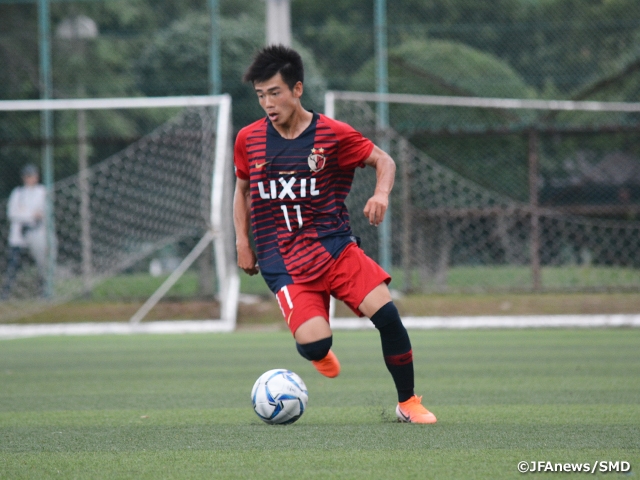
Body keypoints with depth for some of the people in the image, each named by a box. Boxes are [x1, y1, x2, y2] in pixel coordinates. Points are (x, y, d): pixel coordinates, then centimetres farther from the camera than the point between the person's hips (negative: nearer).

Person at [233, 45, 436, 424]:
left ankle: (408, 403, 1)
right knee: (314, 343, -22)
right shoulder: (249, 140, 5)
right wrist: (242, 242, 13)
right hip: (283, 261, 0)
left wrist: (382, 194, -14)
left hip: (334, 245, 0)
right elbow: (242, 189, 22)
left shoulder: (333, 134, -2)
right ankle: (320, 351, 20)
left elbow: (383, 160, 7)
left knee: (386, 313, -19)